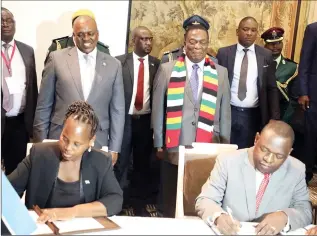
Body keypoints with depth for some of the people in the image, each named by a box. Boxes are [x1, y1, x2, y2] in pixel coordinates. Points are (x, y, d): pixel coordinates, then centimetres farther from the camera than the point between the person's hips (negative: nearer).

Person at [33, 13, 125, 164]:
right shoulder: (57, 59, 0)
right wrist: (41, 143, 1)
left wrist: (114, 149, 2)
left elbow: (117, 110, 5)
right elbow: (43, 106, 2)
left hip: (98, 143, 1)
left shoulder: (113, 65, 4)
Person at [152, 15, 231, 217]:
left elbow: (225, 113, 9)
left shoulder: (221, 73, 6)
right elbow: (158, 109, 5)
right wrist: (159, 144, 5)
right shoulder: (167, 70, 2)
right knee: (171, 205, 9)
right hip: (174, 149, -1)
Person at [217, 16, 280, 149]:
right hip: (227, 112, 0)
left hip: (253, 115, 1)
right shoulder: (224, 53, 1)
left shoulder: (266, 55, 3)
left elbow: (272, 88, 5)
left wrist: (275, 117, 1)